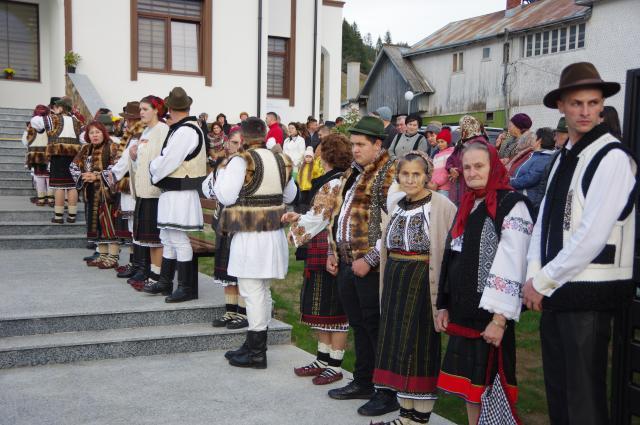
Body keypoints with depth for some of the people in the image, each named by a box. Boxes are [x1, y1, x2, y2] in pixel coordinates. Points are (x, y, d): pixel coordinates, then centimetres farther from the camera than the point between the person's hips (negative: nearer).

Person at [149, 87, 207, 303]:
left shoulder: (185, 131, -19)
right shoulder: (180, 129, 13)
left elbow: (165, 163, -19)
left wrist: (152, 167, -3)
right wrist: (157, 167, 4)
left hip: (180, 194, -10)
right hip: (172, 192, 10)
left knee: (179, 240, -3)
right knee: (167, 238, 17)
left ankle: (186, 288, 6)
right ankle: (165, 282, 29)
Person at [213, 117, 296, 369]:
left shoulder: (241, 161, -14)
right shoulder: (281, 161, 6)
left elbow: (226, 197, -14)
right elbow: (289, 196, 16)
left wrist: (221, 174, 2)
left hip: (249, 236, -7)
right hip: (274, 234, 7)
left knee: (252, 292, -1)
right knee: (263, 291, 16)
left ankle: (257, 353, 4)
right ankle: (255, 345, 28)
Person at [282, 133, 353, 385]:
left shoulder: (331, 184, -18)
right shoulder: (343, 180, 11)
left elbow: (317, 219, -15)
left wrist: (296, 231, 3)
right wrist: (299, 217, 14)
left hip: (328, 253, -10)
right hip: (326, 253, 10)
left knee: (331, 310, 0)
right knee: (325, 308, 16)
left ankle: (334, 366, 12)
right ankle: (323, 360, 26)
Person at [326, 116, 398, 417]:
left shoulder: (389, 173, -13)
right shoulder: (354, 171, 16)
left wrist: (369, 259, -20)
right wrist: (334, 251, 17)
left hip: (371, 267, -8)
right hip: (347, 263, 9)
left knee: (377, 329, 0)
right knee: (359, 325, 18)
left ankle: (389, 393, 12)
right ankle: (362, 382, 31)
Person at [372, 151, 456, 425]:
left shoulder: (441, 206, -8)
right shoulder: (394, 206, 11)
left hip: (423, 283, -6)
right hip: (394, 282, 6)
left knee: (421, 346, 0)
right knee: (398, 345, 10)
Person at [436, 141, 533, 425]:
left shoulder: (511, 205, -10)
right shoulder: (467, 205, 15)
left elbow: (511, 266, -18)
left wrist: (500, 318, -21)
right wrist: (444, 306, 14)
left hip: (490, 314, -8)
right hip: (462, 311, 8)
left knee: (488, 384, 0)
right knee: (468, 382, 15)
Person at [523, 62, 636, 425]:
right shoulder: (564, 157, 12)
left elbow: (591, 236, -20)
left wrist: (542, 283, -13)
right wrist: (534, 277, -2)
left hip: (589, 294, -8)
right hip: (555, 290, 8)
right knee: (556, 389, 18)